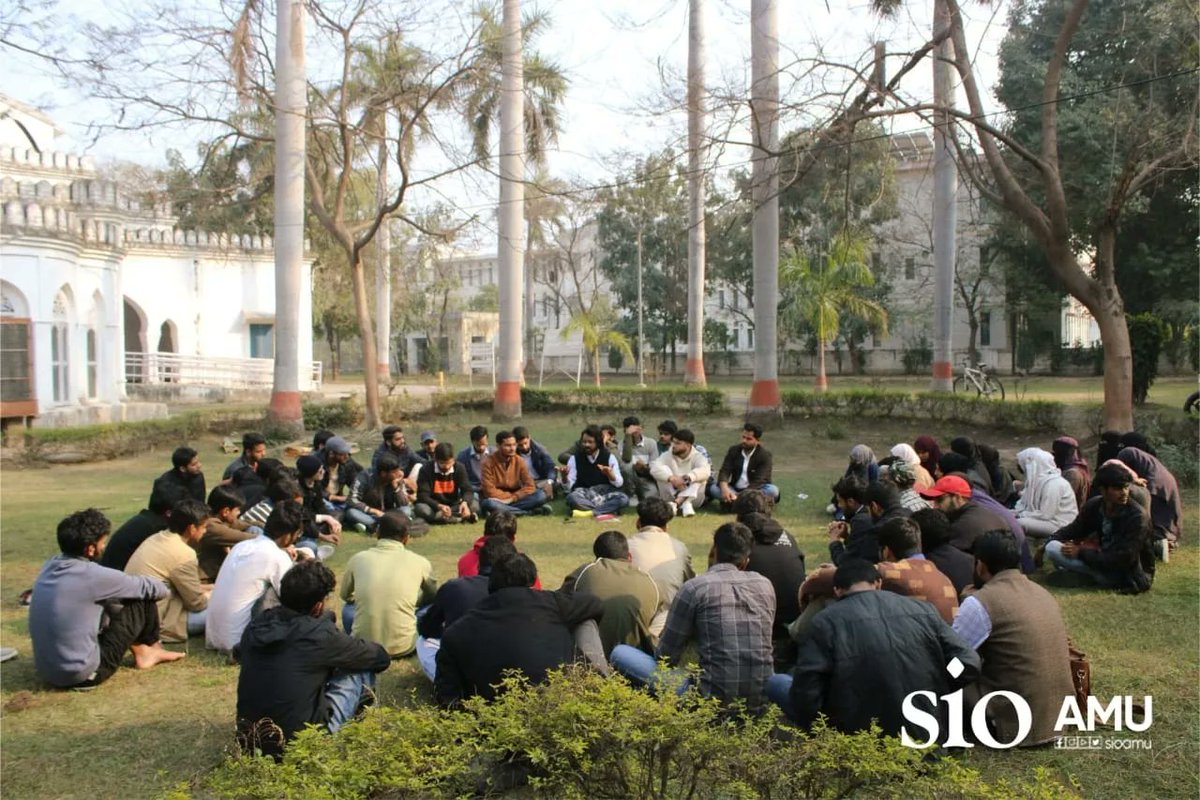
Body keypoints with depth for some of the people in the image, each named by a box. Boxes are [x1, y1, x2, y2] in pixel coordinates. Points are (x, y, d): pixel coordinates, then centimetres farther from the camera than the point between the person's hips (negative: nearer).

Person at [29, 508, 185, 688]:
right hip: (81, 675, -8)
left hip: (46, 672, 8)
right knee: (144, 601, 0)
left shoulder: (50, 566, 1)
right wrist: (164, 588, 16)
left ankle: (140, 651, 29)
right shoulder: (93, 575, -20)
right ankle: (151, 649, 26)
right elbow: (149, 588, -5)